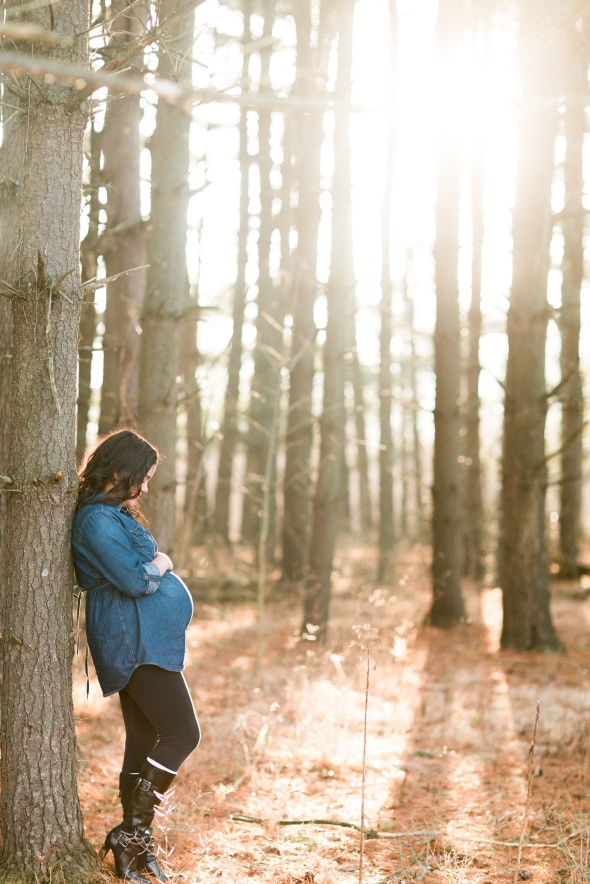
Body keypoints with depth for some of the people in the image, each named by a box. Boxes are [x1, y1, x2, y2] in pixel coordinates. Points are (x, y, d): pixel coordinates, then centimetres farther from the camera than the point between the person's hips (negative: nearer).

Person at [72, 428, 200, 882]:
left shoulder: (115, 514, 18)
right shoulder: (98, 519, -15)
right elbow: (134, 580, -21)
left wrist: (154, 564, 4)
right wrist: (161, 564, -4)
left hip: (138, 643, 10)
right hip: (137, 643, -10)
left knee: (144, 742, 10)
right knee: (183, 733, -9)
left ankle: (134, 847, 15)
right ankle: (132, 834, -5)